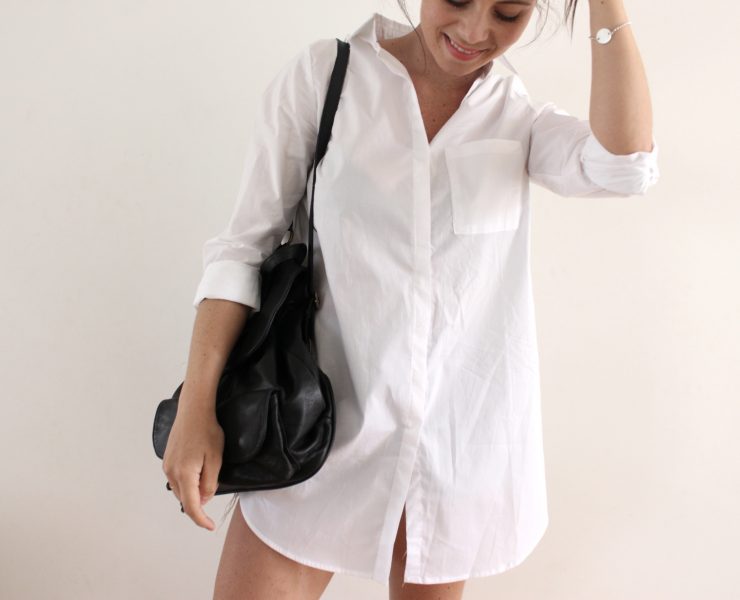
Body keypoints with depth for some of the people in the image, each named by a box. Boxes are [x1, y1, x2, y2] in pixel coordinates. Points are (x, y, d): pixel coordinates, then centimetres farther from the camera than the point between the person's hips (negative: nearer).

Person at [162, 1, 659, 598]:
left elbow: (623, 164, -16)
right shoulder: (322, 73, -4)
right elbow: (245, 244, -5)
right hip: (331, 415, -2)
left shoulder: (517, 112, 4)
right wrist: (196, 408, -10)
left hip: (460, 429, 3)